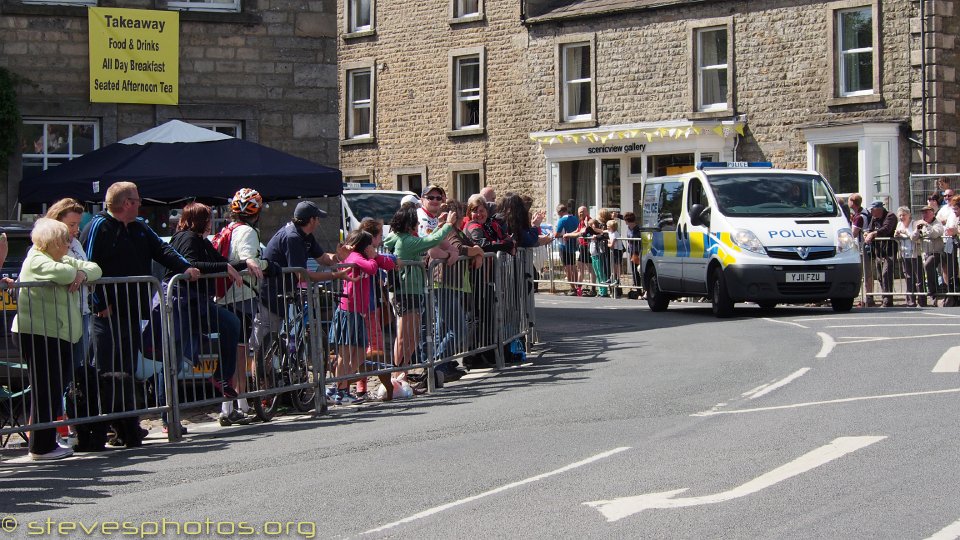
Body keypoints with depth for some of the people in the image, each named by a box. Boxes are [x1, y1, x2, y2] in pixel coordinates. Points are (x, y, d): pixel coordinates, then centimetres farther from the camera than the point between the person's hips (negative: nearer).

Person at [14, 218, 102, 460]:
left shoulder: (64, 260, 20)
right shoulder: (36, 261, -9)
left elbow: (94, 268, 16)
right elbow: (61, 273, -27)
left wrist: (83, 273, -6)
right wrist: (76, 273, -4)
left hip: (61, 334, 9)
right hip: (39, 334, -9)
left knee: (58, 388, 9)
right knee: (45, 391, -6)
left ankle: (49, 442, 15)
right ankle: (41, 447, -2)